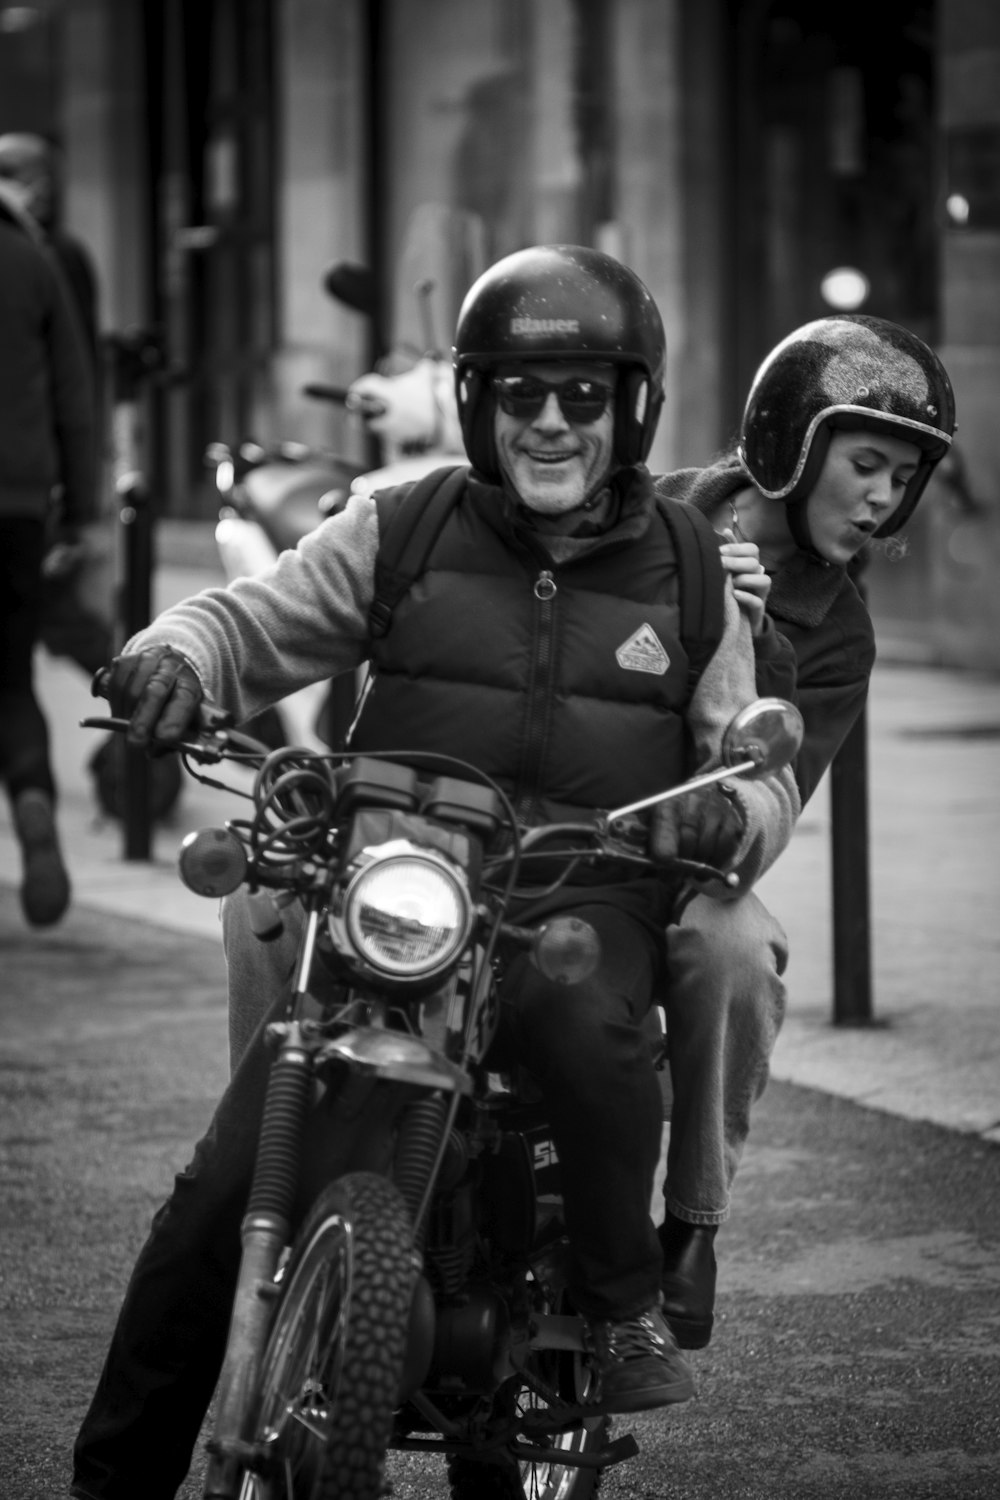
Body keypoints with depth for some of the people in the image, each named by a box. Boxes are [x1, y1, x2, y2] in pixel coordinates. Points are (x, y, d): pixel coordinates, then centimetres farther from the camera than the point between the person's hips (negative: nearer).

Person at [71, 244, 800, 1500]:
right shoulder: (396, 535, 9)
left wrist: (733, 812, -11)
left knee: (588, 1025, -39)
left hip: (588, 893, -1)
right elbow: (254, 624, 9)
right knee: (220, 1189, -11)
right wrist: (173, 654, -15)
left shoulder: (689, 573, 12)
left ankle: (627, 1302, -15)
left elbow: (758, 770, 13)